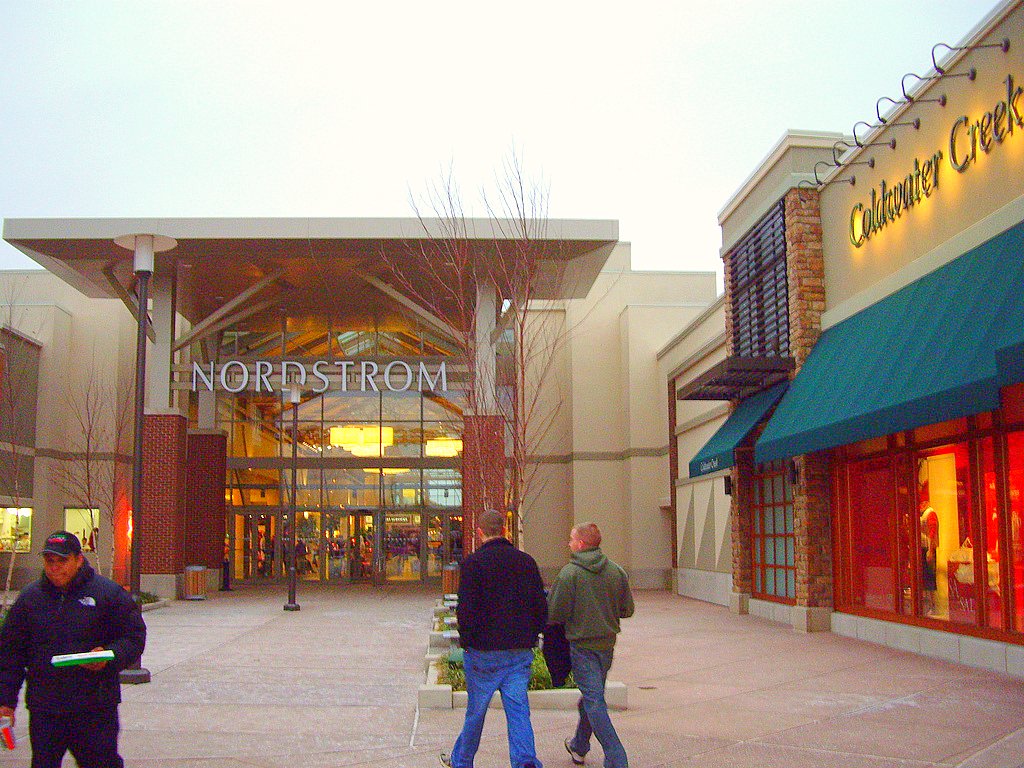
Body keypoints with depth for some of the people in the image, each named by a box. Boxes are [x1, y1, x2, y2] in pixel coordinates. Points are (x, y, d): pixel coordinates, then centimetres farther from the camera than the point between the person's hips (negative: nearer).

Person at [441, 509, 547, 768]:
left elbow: (466, 608, -13)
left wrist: (466, 640, 0)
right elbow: (541, 607, 7)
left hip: (484, 649, -3)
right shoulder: (526, 561, 5)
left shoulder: (474, 562, -9)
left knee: (476, 709, 11)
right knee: (518, 709, 4)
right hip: (520, 650, 3)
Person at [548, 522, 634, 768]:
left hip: (582, 644, -6)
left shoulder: (569, 573, -14)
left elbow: (555, 614, -13)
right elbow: (627, 609, 6)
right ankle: (579, 746, 38)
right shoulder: (616, 572, 1)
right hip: (607, 644, 6)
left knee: (594, 701, -3)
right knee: (591, 696, 21)